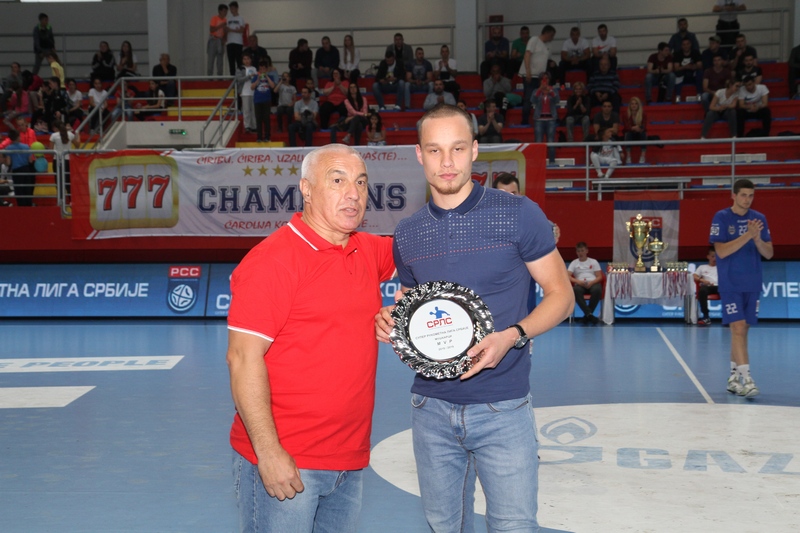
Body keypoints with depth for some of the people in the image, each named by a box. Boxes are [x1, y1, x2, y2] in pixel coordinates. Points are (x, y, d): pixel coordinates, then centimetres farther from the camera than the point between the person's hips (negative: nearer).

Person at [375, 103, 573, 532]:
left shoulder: (518, 215, -8)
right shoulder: (407, 234, 5)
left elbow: (560, 294, -3)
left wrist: (511, 336, -19)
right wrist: (391, 321, -5)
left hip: (502, 408, -3)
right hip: (431, 408, 4)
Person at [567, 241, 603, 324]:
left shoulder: (593, 262, 17)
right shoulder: (574, 263, 17)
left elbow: (599, 277, 8)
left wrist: (591, 282, -14)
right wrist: (578, 282, -15)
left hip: (593, 283, 0)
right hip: (580, 285, 0)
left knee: (597, 290, -38)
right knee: (576, 290, -39)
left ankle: (587, 315, -27)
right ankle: (589, 314, -40)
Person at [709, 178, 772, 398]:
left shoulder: (759, 218, 8)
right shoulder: (721, 218, -5)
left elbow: (769, 254, 7)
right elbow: (721, 251, -14)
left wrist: (758, 239, -12)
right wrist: (747, 235, -20)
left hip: (752, 284, 5)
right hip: (730, 284, -4)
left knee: (741, 330, 9)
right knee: (738, 328, -13)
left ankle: (733, 377, 18)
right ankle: (745, 378, -16)